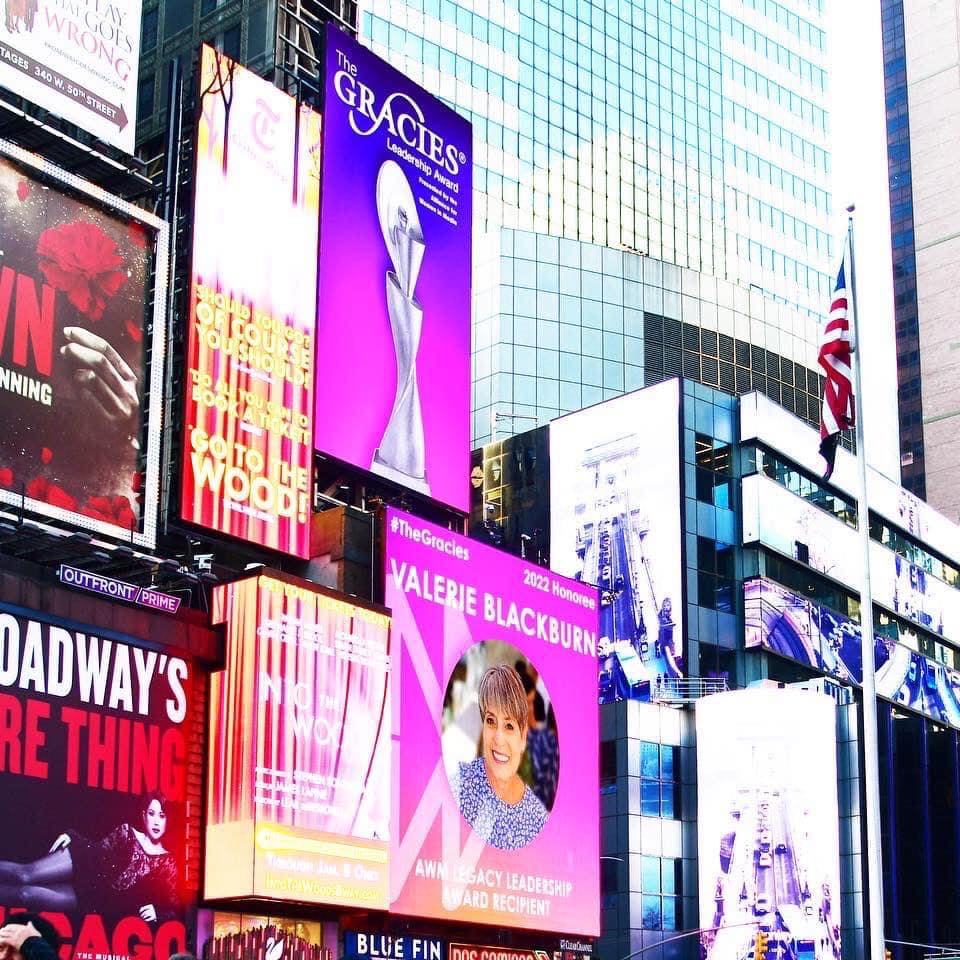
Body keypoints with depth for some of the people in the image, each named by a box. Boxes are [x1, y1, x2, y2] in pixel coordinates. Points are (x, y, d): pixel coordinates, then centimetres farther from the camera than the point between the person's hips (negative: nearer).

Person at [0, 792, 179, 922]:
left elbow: (173, 909, -1)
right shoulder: (127, 832, 5)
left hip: (95, 899, -2)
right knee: (26, 874, -18)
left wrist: (156, 913, -23)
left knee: (27, 894, -17)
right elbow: (97, 850, 10)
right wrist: (71, 836, -5)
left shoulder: (166, 863, -3)